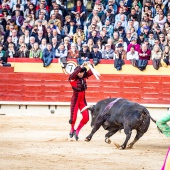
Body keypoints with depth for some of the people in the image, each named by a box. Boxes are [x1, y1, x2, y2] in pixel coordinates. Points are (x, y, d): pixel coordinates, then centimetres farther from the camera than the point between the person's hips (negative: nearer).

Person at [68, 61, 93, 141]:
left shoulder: (84, 77, 1)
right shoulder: (72, 79, -13)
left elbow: (90, 72, -7)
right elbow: (74, 73, -34)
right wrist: (81, 66, -43)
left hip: (83, 100, 5)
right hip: (75, 100, -5)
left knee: (86, 118, -2)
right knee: (73, 117, -2)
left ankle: (77, 131, 16)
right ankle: (72, 130, 29)